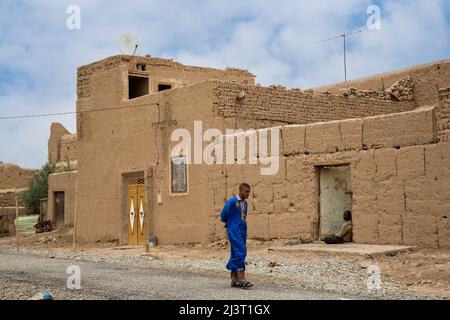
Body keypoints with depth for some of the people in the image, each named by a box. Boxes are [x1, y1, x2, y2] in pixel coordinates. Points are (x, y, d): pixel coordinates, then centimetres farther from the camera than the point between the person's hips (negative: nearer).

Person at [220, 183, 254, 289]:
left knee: (236, 254, 9)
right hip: (234, 231, -7)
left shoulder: (245, 203, 11)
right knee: (240, 252, -15)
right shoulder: (232, 202, -12)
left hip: (242, 231, 7)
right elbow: (223, 216, -5)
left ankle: (234, 279, 14)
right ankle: (242, 279, -17)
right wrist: (229, 223, 11)